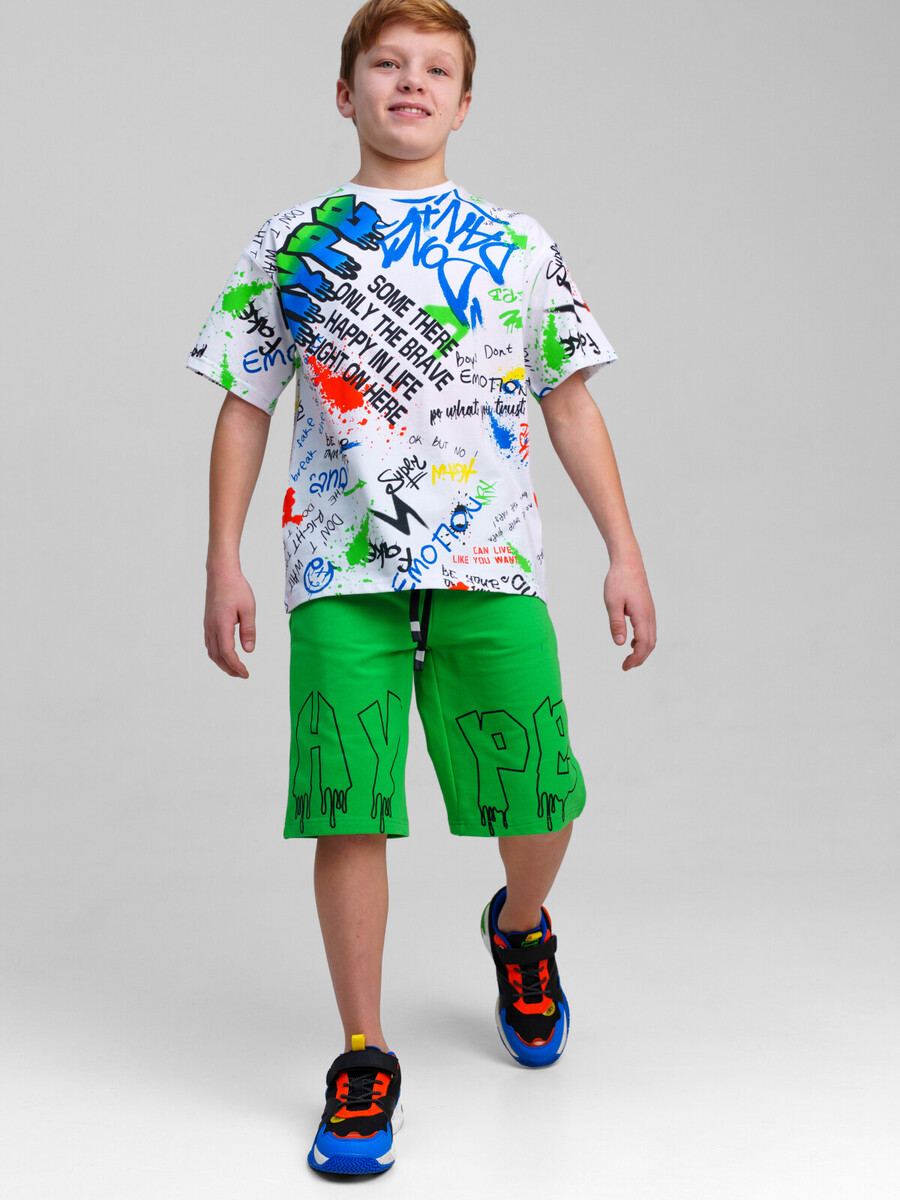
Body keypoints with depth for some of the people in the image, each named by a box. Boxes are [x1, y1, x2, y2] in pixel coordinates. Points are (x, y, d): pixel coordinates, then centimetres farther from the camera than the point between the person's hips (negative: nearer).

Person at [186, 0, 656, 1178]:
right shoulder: (292, 244, 10)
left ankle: (519, 929, 37)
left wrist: (626, 553, 4)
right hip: (341, 568, 0)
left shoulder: (518, 244, 11)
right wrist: (223, 564, 2)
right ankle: (364, 1061, 10)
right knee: (348, 811, -4)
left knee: (540, 801, 1)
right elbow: (245, 408, 9)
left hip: (493, 566, 1)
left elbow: (572, 406, 11)